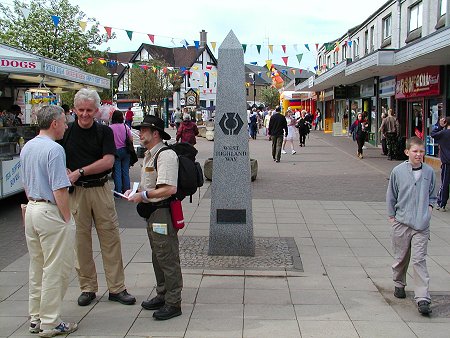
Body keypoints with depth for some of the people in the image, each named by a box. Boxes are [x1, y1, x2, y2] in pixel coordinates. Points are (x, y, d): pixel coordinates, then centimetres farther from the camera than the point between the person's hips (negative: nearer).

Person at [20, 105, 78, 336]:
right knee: (55, 270, 0)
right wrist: (67, 218, -13)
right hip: (52, 213, -9)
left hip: (31, 210, 10)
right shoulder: (54, 150, -19)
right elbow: (59, 190, -22)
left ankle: (35, 319, 26)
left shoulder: (26, 148, 10)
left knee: (36, 268, 17)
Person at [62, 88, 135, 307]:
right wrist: (66, 173, -11)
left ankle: (117, 288, 11)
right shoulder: (66, 132, 3)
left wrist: (80, 172, -13)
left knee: (110, 238, 2)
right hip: (75, 191, 0)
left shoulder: (104, 132, 3)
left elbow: (108, 161, -8)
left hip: (101, 190, 0)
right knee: (81, 240, 5)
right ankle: (87, 288, 18)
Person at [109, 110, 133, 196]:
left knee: (117, 172, 3)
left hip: (116, 151, -3)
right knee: (125, 171, 11)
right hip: (125, 151, 3)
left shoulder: (110, 128, -10)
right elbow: (131, 139, 3)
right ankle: (126, 190, 16)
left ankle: (118, 191, 5)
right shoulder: (125, 127, -2)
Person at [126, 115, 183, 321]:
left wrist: (144, 195, -21)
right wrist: (135, 191, 10)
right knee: (157, 257, 19)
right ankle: (162, 295, 32)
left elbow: (169, 189, -25)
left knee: (167, 258, -4)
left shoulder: (166, 155, -17)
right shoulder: (148, 155, 16)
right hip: (152, 212, 11)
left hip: (163, 212, -11)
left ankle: (173, 303, 5)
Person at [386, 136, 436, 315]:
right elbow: (391, 196, 6)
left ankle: (423, 299, -5)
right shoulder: (398, 171, -4)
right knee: (401, 258, 13)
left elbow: (432, 195, 17)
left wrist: (429, 207, 0)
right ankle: (399, 284, 38)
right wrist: (391, 216, 5)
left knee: (419, 260, -6)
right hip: (401, 222, 0)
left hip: (421, 225, 0)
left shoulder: (429, 172, 1)